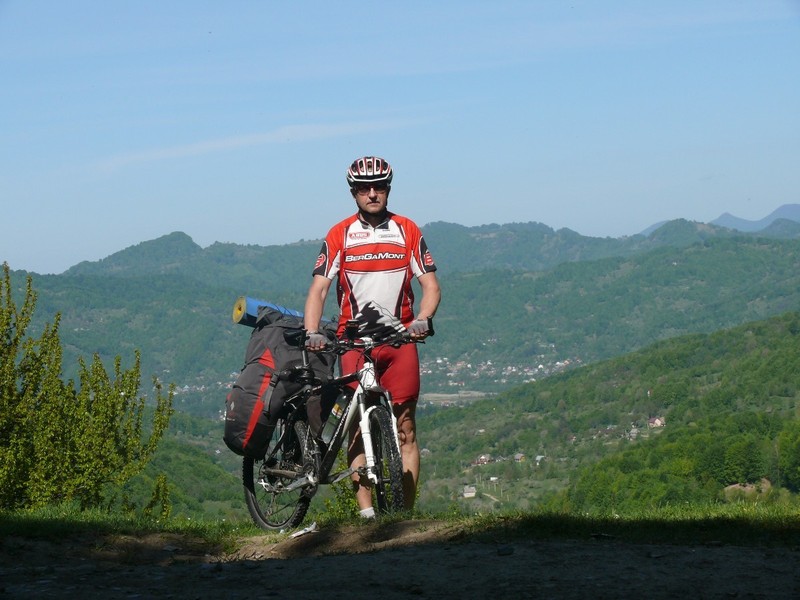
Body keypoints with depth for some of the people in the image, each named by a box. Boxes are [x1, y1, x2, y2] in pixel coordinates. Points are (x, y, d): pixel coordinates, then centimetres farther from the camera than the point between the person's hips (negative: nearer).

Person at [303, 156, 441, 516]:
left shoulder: (407, 232, 6)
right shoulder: (339, 236, 3)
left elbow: (431, 285, 3)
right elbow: (319, 288, -2)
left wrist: (422, 319, -16)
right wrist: (311, 333, -18)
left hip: (400, 339, 1)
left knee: (404, 429, -3)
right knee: (358, 427, -6)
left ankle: (405, 512, 0)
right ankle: (367, 513, -9)